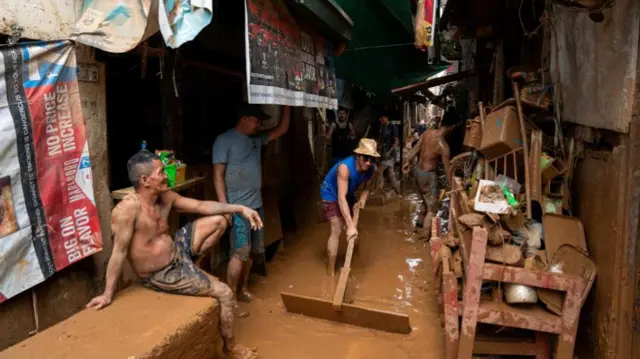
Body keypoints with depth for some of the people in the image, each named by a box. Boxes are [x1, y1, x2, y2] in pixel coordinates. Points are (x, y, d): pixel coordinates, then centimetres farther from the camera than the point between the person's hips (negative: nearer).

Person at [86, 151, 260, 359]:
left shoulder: (165, 197, -5)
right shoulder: (128, 209, -30)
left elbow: (201, 206, 0)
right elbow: (119, 252, -27)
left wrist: (240, 208, -6)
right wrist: (107, 294, -21)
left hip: (176, 250, 8)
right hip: (161, 276, -8)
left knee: (218, 221, 4)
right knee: (224, 294, -7)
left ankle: (188, 265, 16)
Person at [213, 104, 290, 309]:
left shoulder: (257, 139, 13)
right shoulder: (225, 140, -8)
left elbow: (281, 130, 20)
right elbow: (218, 175, -12)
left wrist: (286, 107, 9)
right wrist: (224, 206, -19)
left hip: (256, 205, 8)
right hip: (238, 206, -8)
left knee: (253, 251, 13)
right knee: (240, 252, -8)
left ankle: (242, 289, 28)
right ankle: (230, 297, 3)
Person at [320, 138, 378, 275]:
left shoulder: (371, 169, -21)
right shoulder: (345, 167, -40)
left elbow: (366, 187, -1)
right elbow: (341, 198, -44)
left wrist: (362, 200, -22)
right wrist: (350, 225, -47)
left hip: (349, 194, 7)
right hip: (331, 194, -7)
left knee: (354, 224, 19)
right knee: (337, 230, -15)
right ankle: (331, 272, -7)